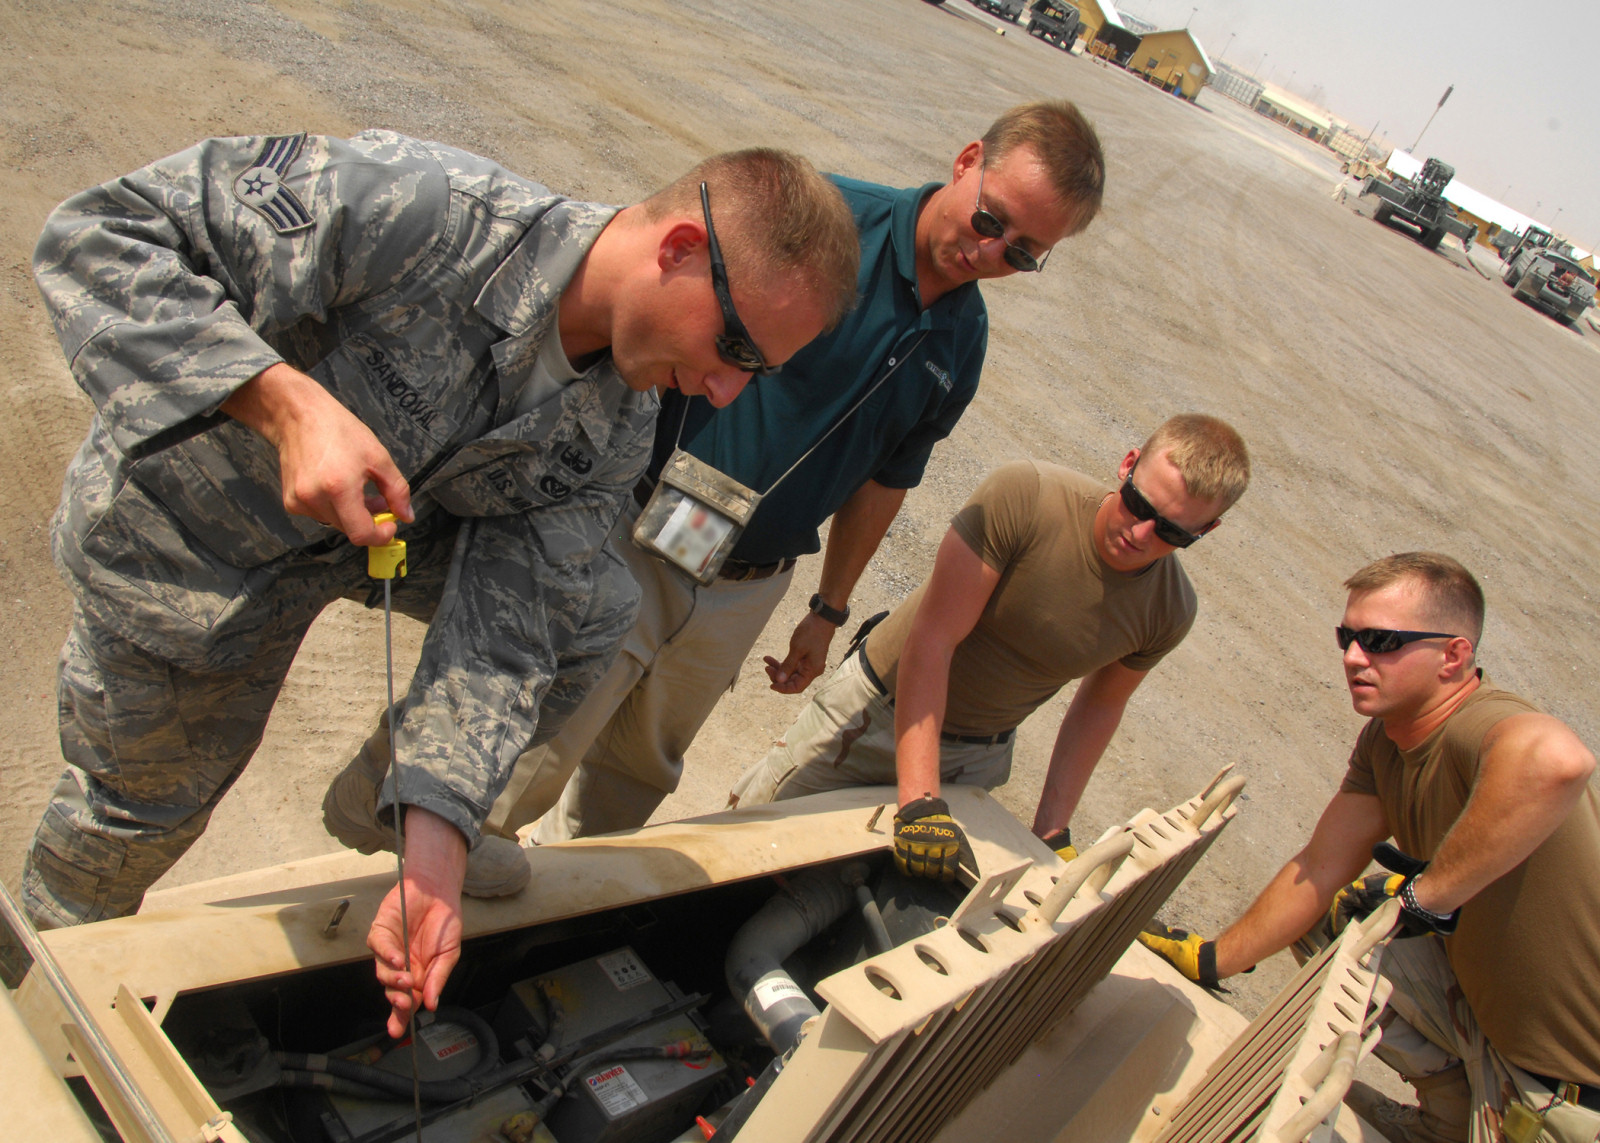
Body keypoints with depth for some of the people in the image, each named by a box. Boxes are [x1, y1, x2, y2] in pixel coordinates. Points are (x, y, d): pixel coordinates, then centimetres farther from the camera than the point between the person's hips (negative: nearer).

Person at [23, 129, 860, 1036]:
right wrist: (290, 404, -49)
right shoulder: (416, 207, -38)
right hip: (191, 532, -4)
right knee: (146, 803, 12)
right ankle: (58, 946, 49)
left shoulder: (617, 435, -19)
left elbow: (504, 630, -21)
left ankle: (382, 803, 19)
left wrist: (436, 856, -29)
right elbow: (99, 234, -34)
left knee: (591, 613, -1)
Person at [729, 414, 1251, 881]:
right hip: (879, 704, -3)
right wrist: (918, 801, -36)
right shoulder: (1026, 495, -30)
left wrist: (1052, 831, -2)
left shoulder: (1169, 611, -14)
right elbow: (932, 639, -31)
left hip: (976, 758, 3)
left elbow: (1100, 704, 3)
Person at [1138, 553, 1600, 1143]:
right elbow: (1320, 868, 4)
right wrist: (1209, 960, 8)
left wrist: (1426, 893, -42)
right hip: (1487, 999, 8)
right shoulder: (1385, 739, -4)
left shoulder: (1483, 727, -31)